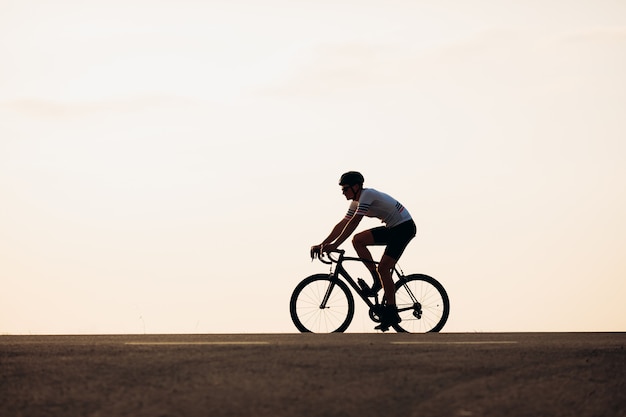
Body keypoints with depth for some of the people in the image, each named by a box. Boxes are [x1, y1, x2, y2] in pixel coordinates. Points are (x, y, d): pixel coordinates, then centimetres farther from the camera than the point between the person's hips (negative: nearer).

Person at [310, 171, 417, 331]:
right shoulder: (356, 202, 8)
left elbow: (353, 223, -28)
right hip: (392, 228, 9)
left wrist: (334, 245, -31)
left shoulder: (367, 195, -21)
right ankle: (377, 282, 3)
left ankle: (391, 313, -10)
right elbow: (342, 225, 10)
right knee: (357, 240, -2)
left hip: (405, 227, -9)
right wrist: (322, 244, 2)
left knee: (383, 268, -16)